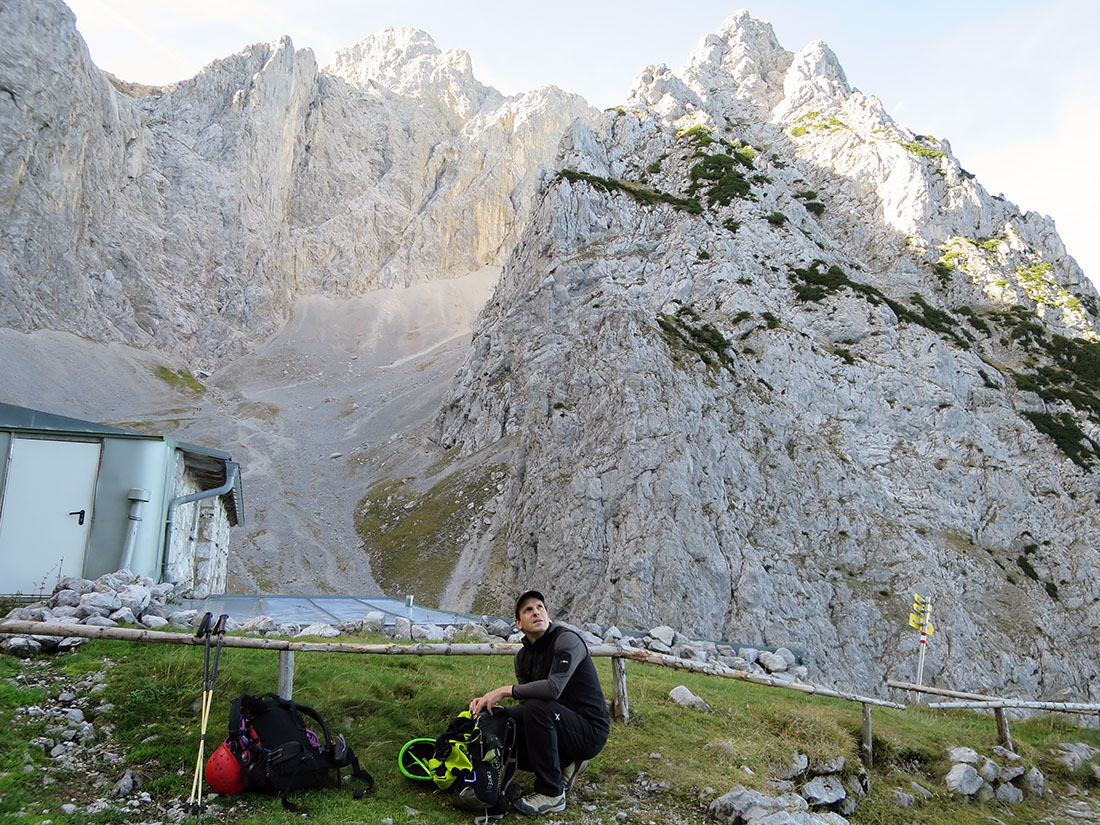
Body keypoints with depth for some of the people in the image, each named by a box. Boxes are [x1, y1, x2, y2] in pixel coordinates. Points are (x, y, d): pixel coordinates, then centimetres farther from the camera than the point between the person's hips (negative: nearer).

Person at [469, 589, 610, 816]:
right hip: (561, 727, 8)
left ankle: (551, 794, -17)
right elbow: (525, 705, 5)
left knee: (537, 708, -32)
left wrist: (505, 690, -25)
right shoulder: (523, 656, 5)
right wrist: (489, 704, -13)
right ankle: (566, 763, 12)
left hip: (590, 730, -8)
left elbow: (554, 688, -33)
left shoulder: (566, 640, -18)